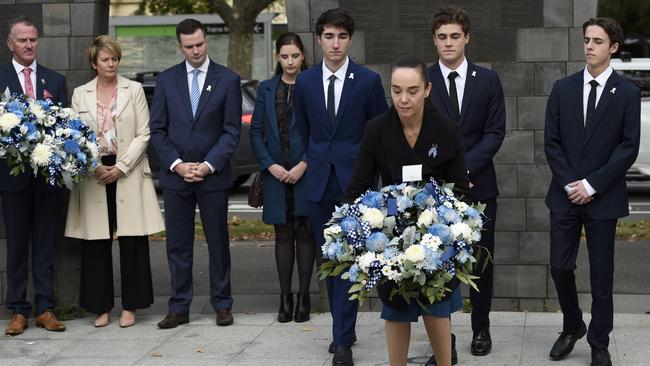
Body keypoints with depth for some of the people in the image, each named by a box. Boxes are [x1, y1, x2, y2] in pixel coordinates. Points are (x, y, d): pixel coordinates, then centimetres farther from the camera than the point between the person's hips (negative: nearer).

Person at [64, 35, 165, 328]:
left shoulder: (134, 89, 5)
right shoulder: (80, 94, 9)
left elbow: (143, 134, 0)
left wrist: (121, 167, -8)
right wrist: (93, 167, -8)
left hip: (128, 173, -1)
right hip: (93, 175, 1)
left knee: (132, 241, -2)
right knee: (96, 243, 2)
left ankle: (130, 306, 7)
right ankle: (101, 307, 11)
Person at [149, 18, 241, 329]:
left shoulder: (228, 80, 0)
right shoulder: (166, 80, 5)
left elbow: (232, 130, -2)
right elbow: (157, 129, 5)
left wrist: (209, 165, -12)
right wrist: (176, 164, -8)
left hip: (213, 175, -2)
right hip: (175, 175, 2)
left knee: (218, 243, 6)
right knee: (178, 245, 5)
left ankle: (222, 304, 16)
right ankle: (179, 308, 12)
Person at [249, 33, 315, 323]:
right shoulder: (266, 89, 8)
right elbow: (256, 132, 7)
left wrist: (304, 164, -12)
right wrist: (270, 165, -5)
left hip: (306, 173, -2)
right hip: (276, 174, 2)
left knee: (305, 233, 2)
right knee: (283, 235, 6)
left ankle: (303, 296, 8)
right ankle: (285, 297, 11)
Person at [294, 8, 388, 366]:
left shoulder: (368, 80, -4)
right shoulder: (305, 81, 6)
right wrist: (313, 162, 15)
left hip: (354, 180, -4)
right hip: (318, 181, 4)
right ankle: (344, 327, 23)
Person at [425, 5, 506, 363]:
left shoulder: (488, 79, 4)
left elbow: (495, 132, -1)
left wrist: (465, 167, -13)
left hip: (478, 185, 1)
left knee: (481, 261, 10)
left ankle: (481, 329, 27)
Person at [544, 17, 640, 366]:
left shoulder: (627, 93, -3)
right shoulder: (563, 88, 4)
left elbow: (629, 147, -7)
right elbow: (551, 141, 2)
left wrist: (591, 185, -13)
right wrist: (569, 184, -8)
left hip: (604, 197, -2)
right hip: (565, 194, 2)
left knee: (601, 274, 5)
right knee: (560, 267, 4)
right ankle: (572, 327, 28)